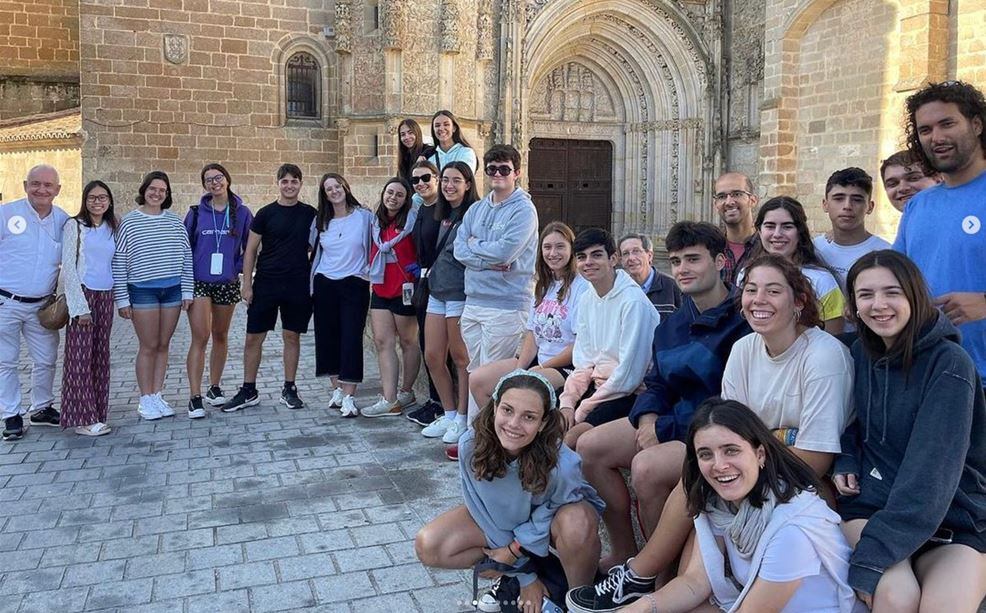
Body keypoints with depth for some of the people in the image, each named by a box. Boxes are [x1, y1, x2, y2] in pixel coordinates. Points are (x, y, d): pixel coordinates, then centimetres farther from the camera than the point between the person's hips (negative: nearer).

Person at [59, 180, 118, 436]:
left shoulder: (113, 228, 13)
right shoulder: (74, 226, -2)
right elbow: (68, 268, -6)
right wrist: (80, 306, -12)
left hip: (106, 297, 5)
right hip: (82, 293, -5)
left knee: (100, 355, 8)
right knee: (80, 357, -5)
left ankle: (97, 412, 15)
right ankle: (83, 418, -1)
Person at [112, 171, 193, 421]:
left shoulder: (175, 221, 6)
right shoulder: (129, 222, -2)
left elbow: (187, 257, 9)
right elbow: (118, 262, -2)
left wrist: (187, 291, 5)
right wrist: (122, 299, -5)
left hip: (173, 290, 3)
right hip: (143, 290, -3)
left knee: (163, 345, 9)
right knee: (148, 347, 0)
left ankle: (158, 395, 19)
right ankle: (146, 400, 12)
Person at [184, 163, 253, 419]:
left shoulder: (241, 213, 2)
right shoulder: (196, 213, 0)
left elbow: (249, 246, 10)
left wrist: (238, 268, -1)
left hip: (227, 283, 2)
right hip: (198, 282, -2)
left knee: (220, 336, 13)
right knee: (200, 338, -9)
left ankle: (214, 388, 26)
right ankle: (195, 397, -8)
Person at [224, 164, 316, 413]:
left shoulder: (310, 213, 5)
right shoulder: (266, 213, 0)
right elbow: (251, 250, 1)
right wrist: (247, 284, -4)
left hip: (298, 285, 1)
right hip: (266, 283, -1)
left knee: (292, 336, 7)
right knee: (253, 337, 2)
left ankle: (289, 389, 19)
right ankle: (248, 391, 15)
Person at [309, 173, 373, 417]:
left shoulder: (364, 216, -2)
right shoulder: (320, 221, 9)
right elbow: (314, 249, 19)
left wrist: (368, 270, -6)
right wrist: (313, 278, 12)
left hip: (354, 285, -4)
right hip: (325, 285, 4)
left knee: (351, 338, -8)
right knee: (327, 337, 6)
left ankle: (348, 396, -6)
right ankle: (336, 387, 20)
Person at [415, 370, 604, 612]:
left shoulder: (561, 466, -39)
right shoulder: (471, 445, -29)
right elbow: (482, 509, -17)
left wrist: (516, 549, -15)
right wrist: (525, 575, -12)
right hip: (498, 520, 4)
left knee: (577, 523, -38)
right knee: (427, 547, -12)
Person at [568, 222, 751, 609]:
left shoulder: (741, 323, -17)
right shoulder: (672, 325, 10)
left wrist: (664, 430, -18)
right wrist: (647, 418, -8)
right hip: (671, 422, 9)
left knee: (647, 466, -32)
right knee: (590, 446, -4)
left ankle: (648, 573, -7)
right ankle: (623, 552, 7)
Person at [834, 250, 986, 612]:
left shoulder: (950, 365, -14)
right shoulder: (860, 353, 3)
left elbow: (932, 471, -22)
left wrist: (869, 558, -28)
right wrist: (845, 462, -3)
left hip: (952, 519, -2)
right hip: (870, 503, 3)